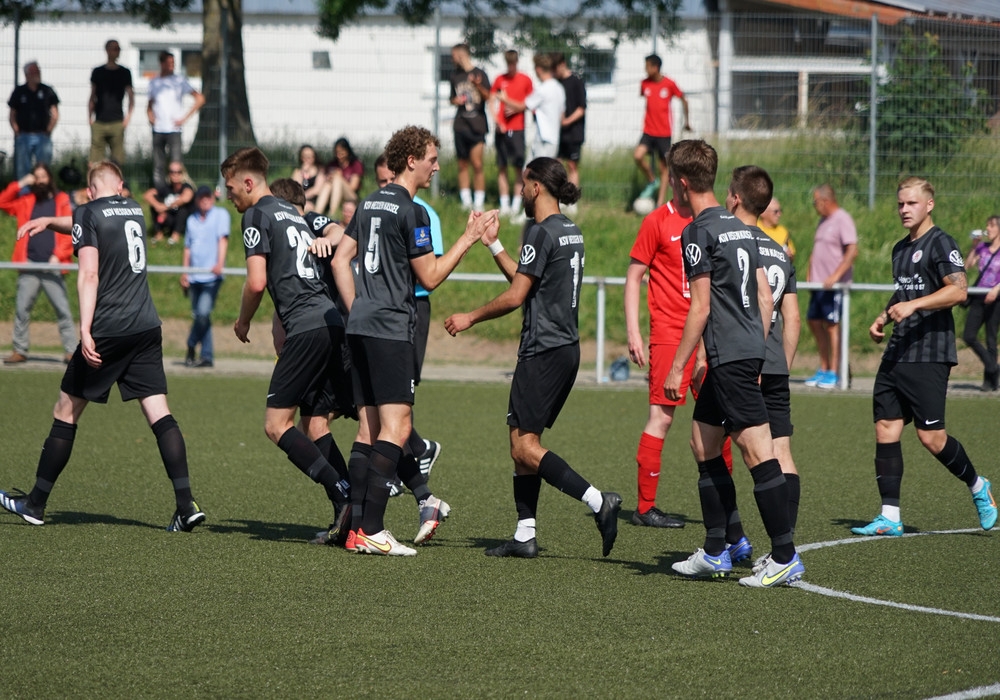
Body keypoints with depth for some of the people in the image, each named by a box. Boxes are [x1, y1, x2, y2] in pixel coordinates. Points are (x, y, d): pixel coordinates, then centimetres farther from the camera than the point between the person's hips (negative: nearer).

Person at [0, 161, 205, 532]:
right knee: (159, 414, 0)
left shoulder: (87, 213, -3)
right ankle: (186, 504, -12)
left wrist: (85, 331, -18)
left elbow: (89, 274, -14)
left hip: (108, 331, -5)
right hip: (147, 327, 5)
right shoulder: (135, 210, 16)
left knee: (66, 413, 7)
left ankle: (35, 504, 13)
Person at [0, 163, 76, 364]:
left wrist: (58, 255, -13)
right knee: (22, 309, 2)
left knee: (63, 310, -5)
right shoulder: (26, 201, 14)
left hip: (52, 267, -3)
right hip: (29, 266, 3)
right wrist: (20, 185, 1)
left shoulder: (62, 202, 5)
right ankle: (19, 350, 8)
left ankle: (71, 351, -4)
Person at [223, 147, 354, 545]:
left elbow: (257, 281, -10)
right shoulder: (293, 214, 25)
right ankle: (348, 517, -3)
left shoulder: (257, 215, -1)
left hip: (307, 328, -9)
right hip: (332, 323, 9)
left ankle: (342, 495, -19)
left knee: (277, 425, -6)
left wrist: (243, 322, 9)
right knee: (315, 426, 9)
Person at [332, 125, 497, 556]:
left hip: (359, 327, 9)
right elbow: (430, 277, -7)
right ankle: (371, 531, -17)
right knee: (396, 427, -10)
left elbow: (341, 259, 17)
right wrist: (469, 238, -1)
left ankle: (356, 528, 5)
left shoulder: (370, 204, 15)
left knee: (369, 429, 9)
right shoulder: (411, 212, -10)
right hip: (391, 330, -9)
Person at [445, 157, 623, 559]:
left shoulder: (542, 232, -14)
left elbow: (515, 296, -15)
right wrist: (492, 244, 26)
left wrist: (470, 318, -3)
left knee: (525, 448, -10)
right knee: (524, 443, 13)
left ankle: (598, 502, -20)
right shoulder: (570, 232, 15)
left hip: (543, 351, -10)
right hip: (566, 348, 10)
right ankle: (525, 536, 11)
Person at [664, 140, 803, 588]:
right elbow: (765, 298, 17)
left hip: (729, 357, -9)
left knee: (757, 450, -10)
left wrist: (676, 367, -10)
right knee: (703, 444, 15)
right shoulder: (741, 229, 16)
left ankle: (785, 557, -11)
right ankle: (719, 550, 18)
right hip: (750, 351, 9)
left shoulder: (698, 232, -10)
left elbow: (701, 307, -14)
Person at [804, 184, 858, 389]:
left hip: (835, 285, -9)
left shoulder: (843, 220, -11)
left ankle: (833, 373, -1)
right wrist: (810, 275, 15)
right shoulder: (823, 221, 17)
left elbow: (852, 251, -19)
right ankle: (823, 369, 19)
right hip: (819, 283, 9)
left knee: (831, 324, -6)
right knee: (814, 322, 10)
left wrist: (835, 276, -24)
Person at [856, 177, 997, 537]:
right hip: (897, 354, 8)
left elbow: (958, 290, -20)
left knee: (931, 437, -8)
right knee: (885, 429, 1)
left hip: (929, 355, -8)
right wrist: (884, 318, 15)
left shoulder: (940, 243, -8)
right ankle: (890, 517, 3)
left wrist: (912, 305, -25)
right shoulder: (900, 249, 18)